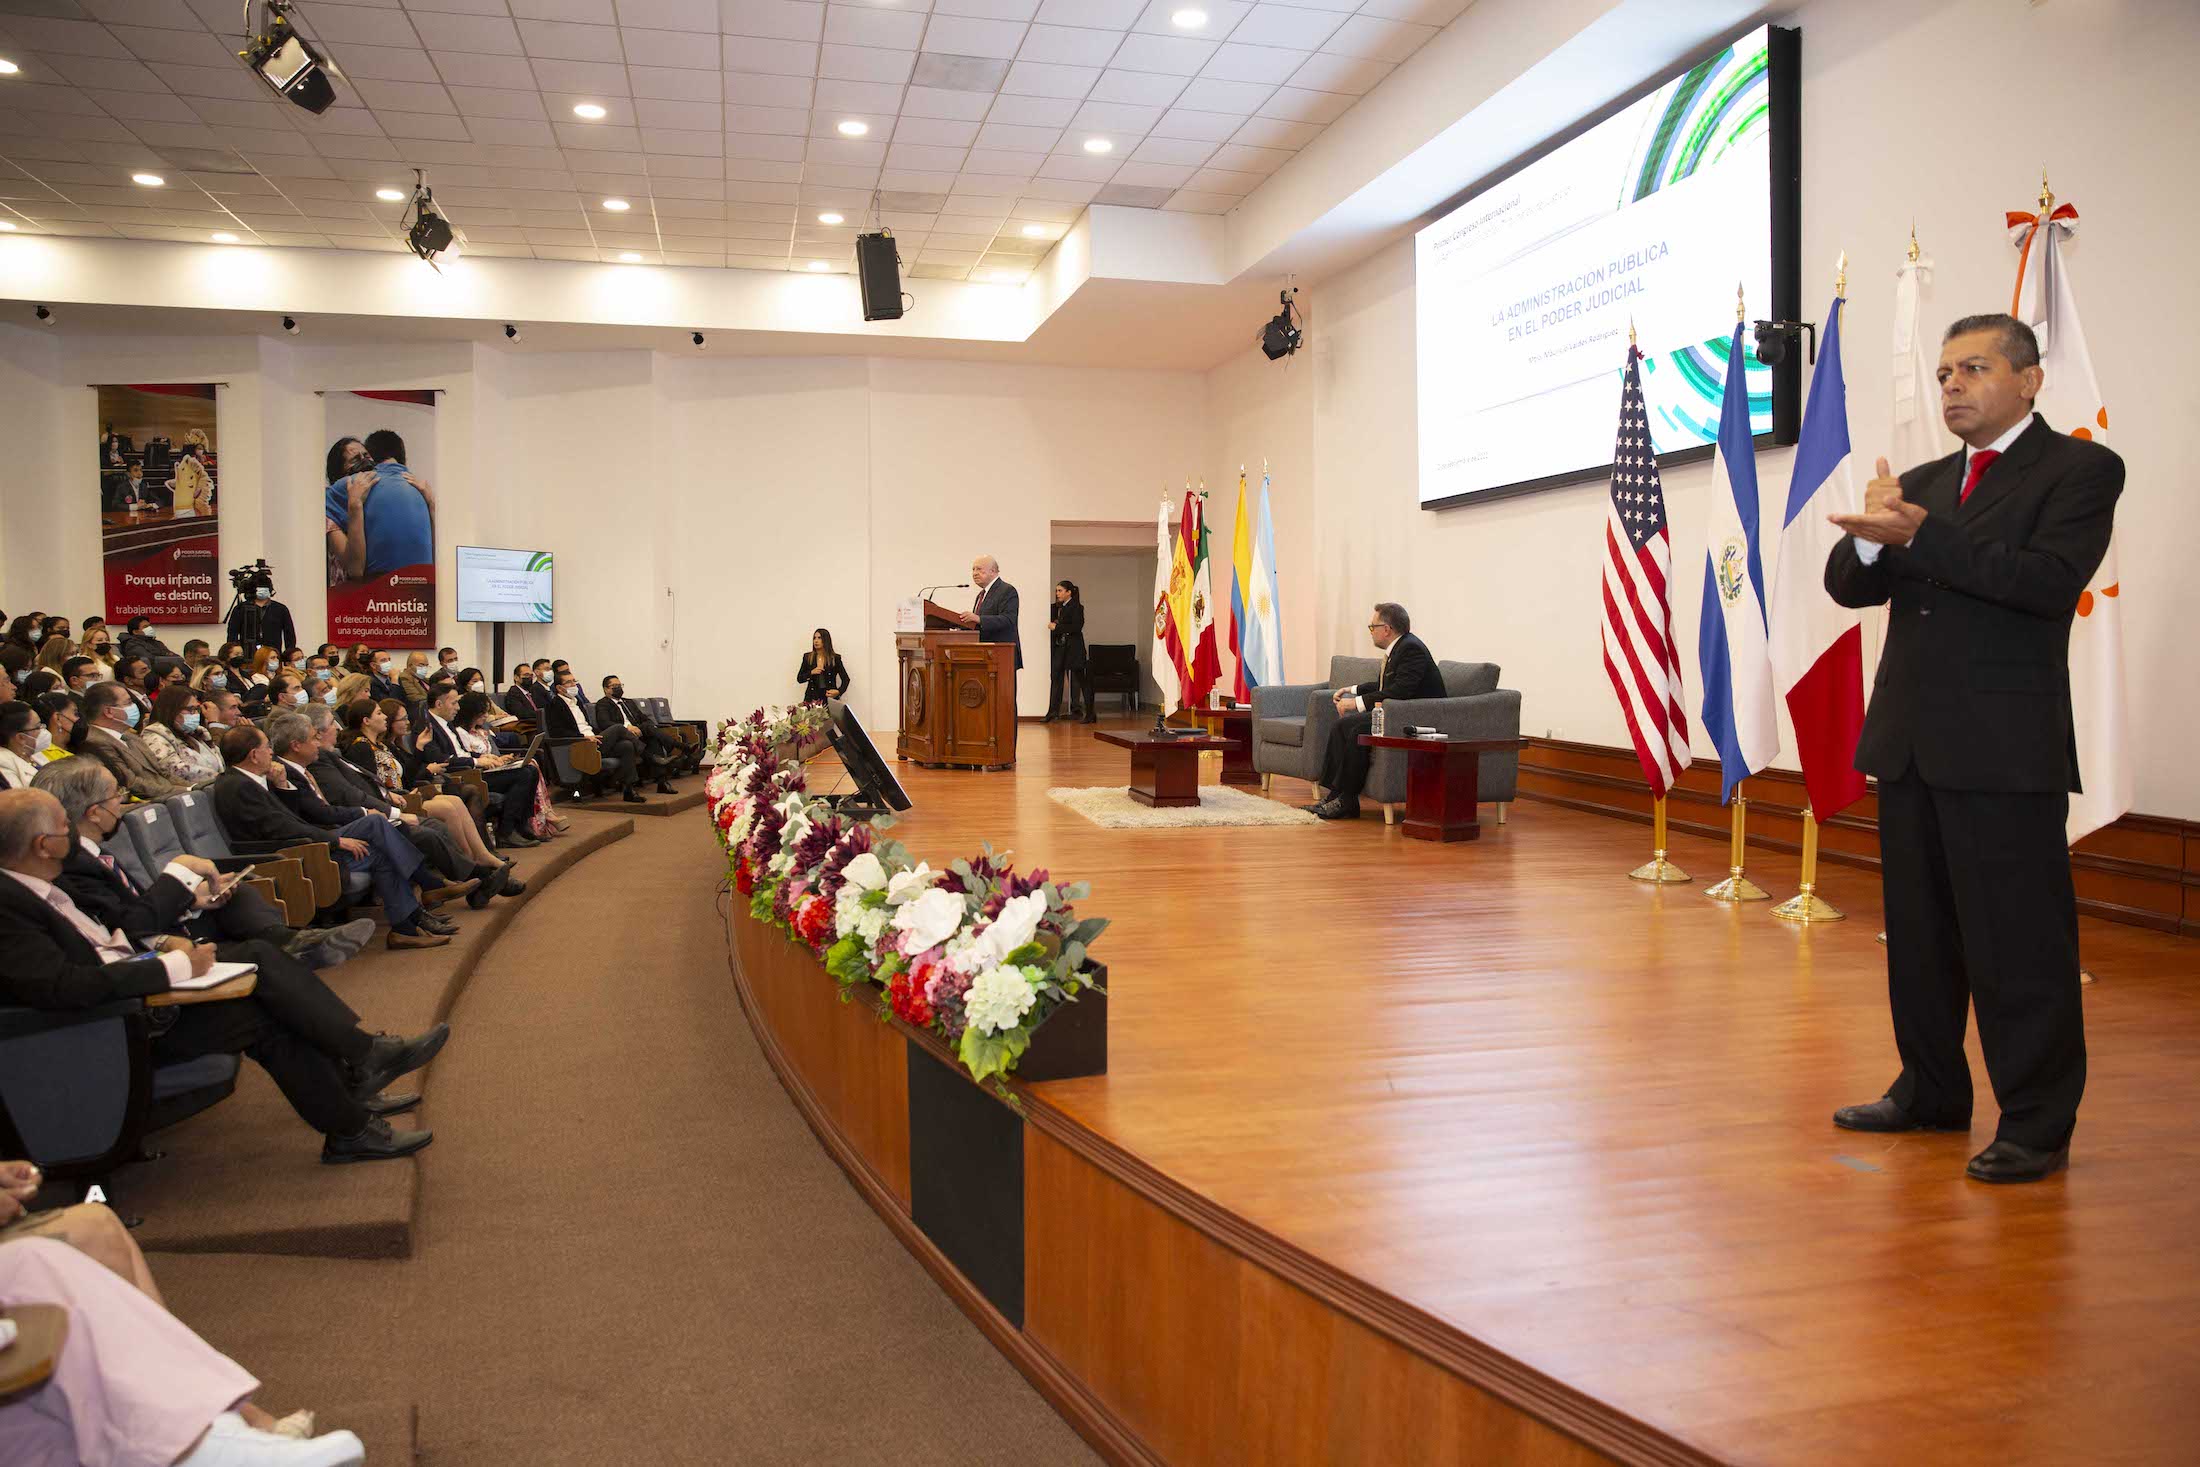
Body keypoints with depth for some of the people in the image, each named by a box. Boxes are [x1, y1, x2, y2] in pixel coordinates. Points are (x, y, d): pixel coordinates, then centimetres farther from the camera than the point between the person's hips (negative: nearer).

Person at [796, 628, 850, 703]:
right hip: (812, 697, 1)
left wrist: (839, 691, -9)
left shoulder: (835, 658, 3)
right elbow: (799, 679, 10)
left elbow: (845, 679, 8)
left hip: (829, 698, -1)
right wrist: (811, 673, -8)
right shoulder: (807, 657, 8)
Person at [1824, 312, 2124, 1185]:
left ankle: (2037, 1127, 9)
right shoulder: (1926, 483, 17)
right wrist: (1874, 535, -13)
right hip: (1909, 743, 7)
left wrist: (1921, 535, -22)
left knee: (2019, 945, -2)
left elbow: (2051, 580, -19)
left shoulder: (2078, 470, -3)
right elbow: (1849, 583, 9)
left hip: (2006, 751, -7)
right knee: (1919, 935, 15)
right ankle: (1931, 1092, 29)